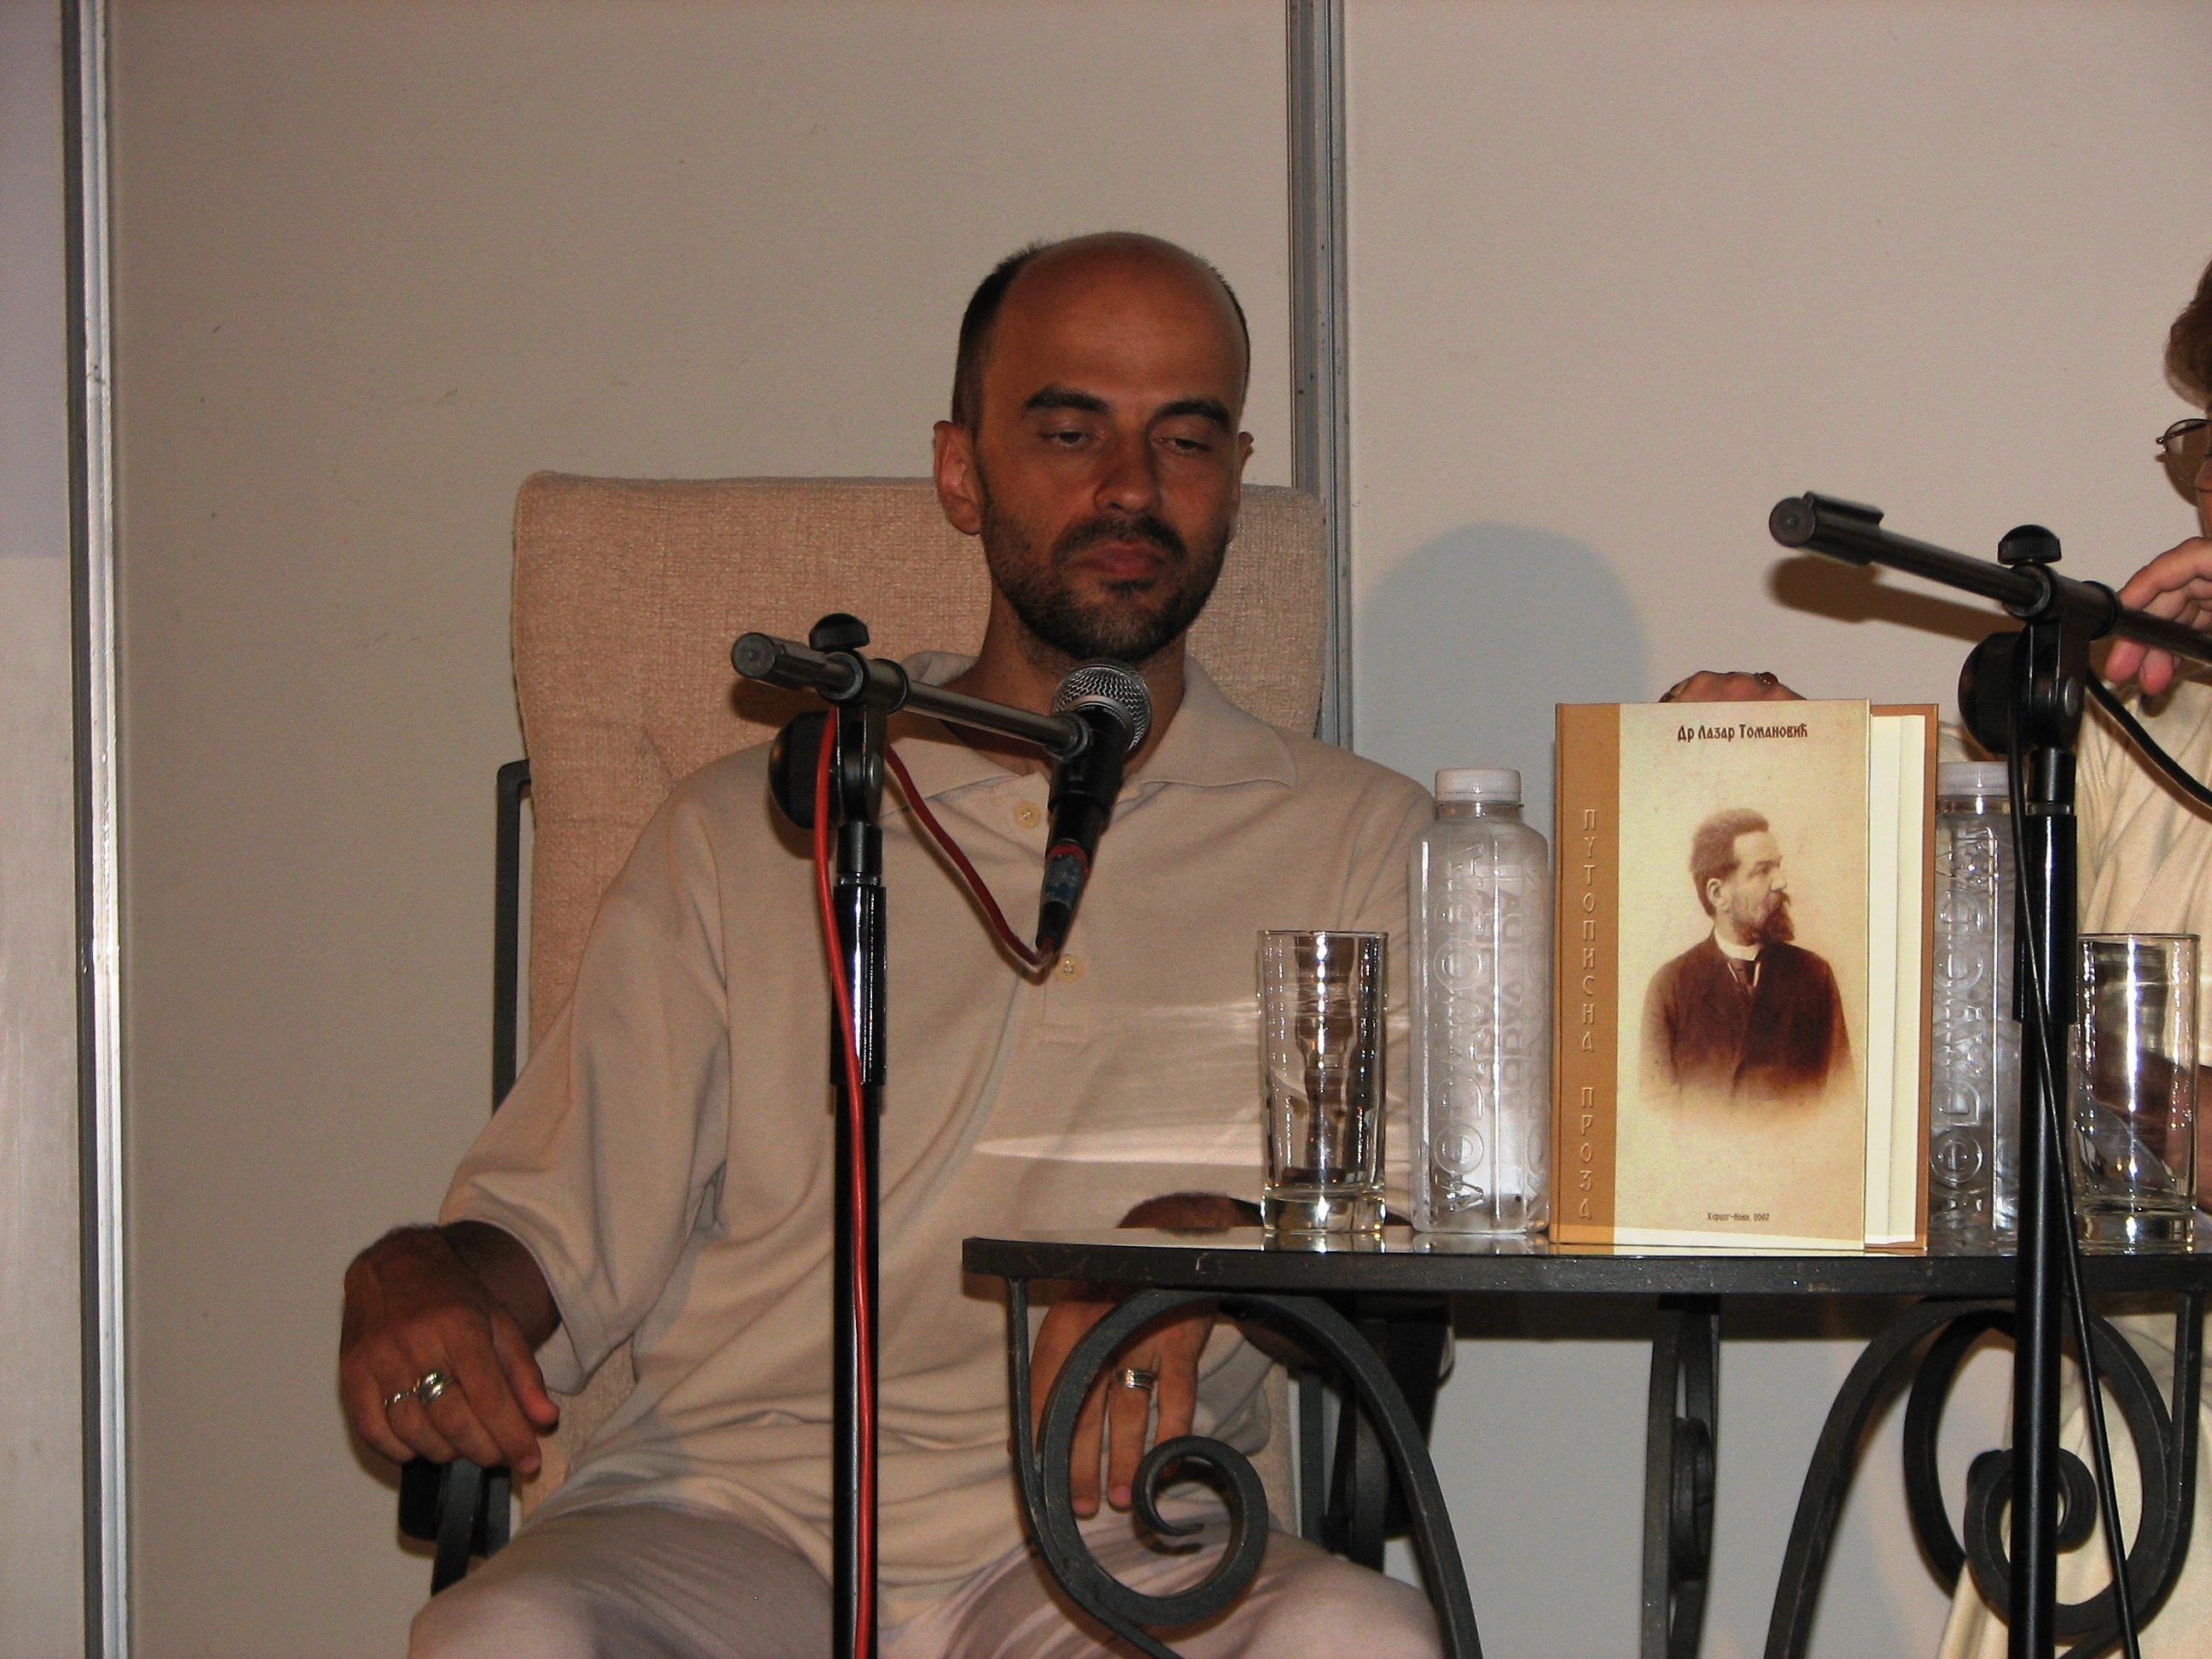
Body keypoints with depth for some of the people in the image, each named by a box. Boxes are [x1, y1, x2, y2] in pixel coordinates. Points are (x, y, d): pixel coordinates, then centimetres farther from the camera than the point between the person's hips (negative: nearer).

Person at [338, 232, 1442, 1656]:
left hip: (1098, 1545, 0)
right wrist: (423, 1278, -9)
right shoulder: (747, 832, 18)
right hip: (735, 1513, 0)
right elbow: (565, 1220, 14)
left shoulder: (1353, 842, 16)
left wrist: (1206, 1241, -15)